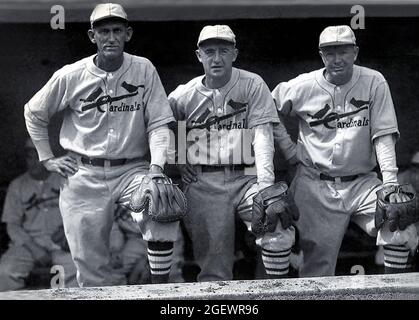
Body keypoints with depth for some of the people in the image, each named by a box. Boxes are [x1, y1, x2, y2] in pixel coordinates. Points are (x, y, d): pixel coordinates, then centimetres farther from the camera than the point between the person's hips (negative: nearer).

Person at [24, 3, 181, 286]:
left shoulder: (144, 70, -1)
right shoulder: (70, 76, 0)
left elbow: (159, 124, -3)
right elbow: (34, 113, 15)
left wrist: (156, 167, -18)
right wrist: (47, 158, 8)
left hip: (132, 169, 0)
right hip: (83, 175, 1)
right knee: (90, 262, 0)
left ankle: (160, 290, -18)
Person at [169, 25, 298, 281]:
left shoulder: (253, 85, 3)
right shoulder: (184, 95, 7)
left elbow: (262, 135, -5)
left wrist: (266, 184, -17)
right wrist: (178, 161, 5)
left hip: (246, 177, -1)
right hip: (203, 184, 1)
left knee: (279, 229, -24)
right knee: (213, 268, -5)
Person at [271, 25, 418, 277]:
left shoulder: (374, 83, -1)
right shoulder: (302, 87, -1)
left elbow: (383, 134, -5)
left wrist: (390, 180, -16)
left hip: (362, 182, 1)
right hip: (315, 185, -1)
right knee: (318, 265, -2)